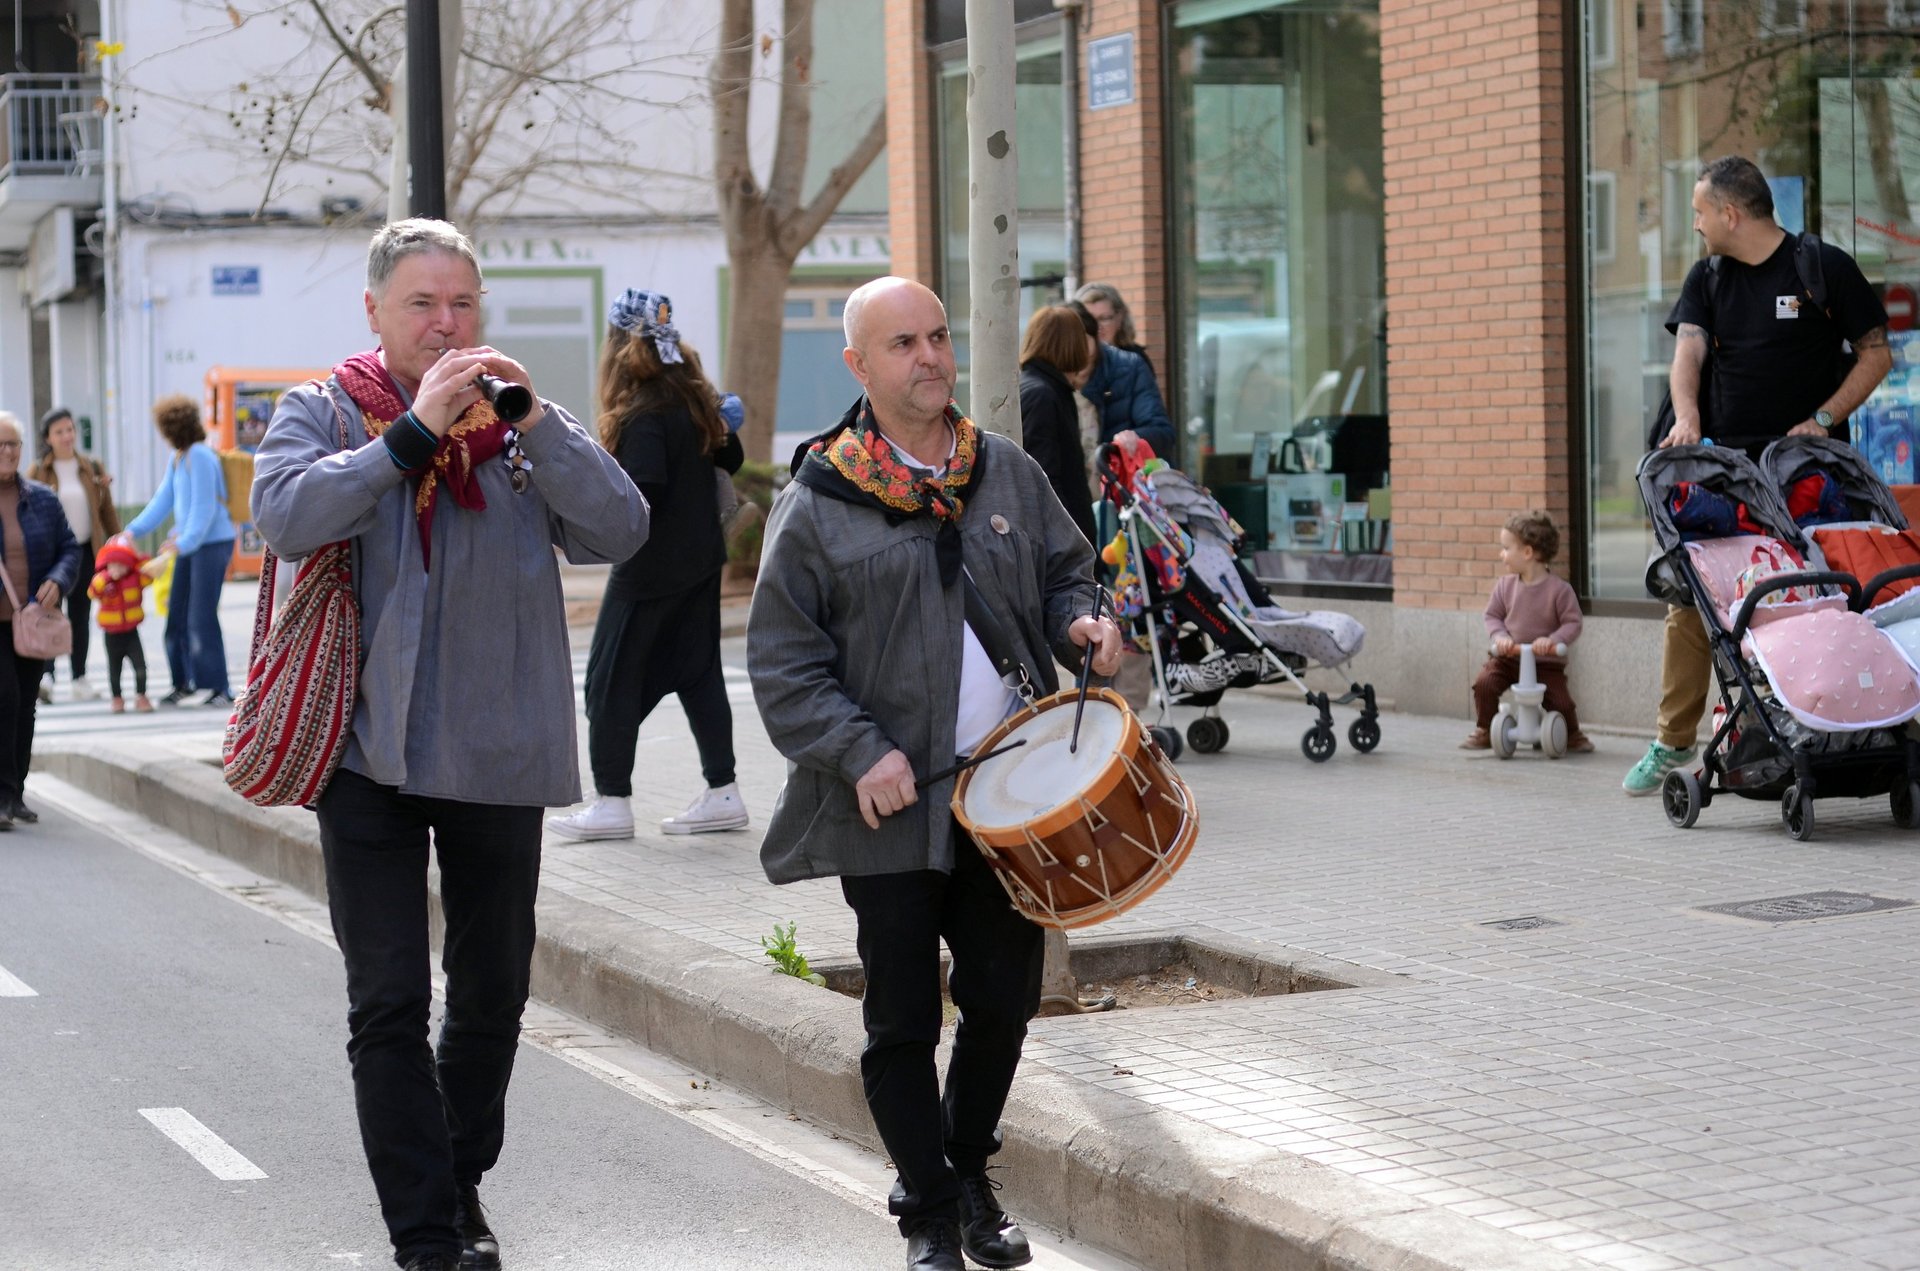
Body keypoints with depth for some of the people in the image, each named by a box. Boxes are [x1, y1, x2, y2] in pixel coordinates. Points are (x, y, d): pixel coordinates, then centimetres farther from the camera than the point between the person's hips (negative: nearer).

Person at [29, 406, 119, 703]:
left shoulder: (92, 469, 9)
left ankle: (80, 679, 17)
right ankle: (46, 674, -22)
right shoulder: (39, 472, 0)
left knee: (80, 617, 10)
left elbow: (108, 512, 12)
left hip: (86, 552, 3)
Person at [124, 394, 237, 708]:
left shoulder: (200, 456, -16)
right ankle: (184, 681, 20)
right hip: (189, 544, 9)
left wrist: (184, 542, -23)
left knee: (202, 617, -8)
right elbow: (163, 500, 15)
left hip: (212, 543, -9)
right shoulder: (178, 458, 12)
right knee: (178, 613, 10)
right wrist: (133, 530, 9)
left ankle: (220, 687, -3)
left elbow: (204, 508, -20)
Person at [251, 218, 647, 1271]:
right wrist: (414, 432, -23)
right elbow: (285, 516, -19)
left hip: (500, 752, 3)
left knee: (493, 991, 13)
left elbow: (619, 531, -6)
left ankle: (461, 1182, 32)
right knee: (389, 1004, -3)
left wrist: (533, 423, -17)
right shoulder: (322, 416, 1)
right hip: (369, 753, -2)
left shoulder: (521, 426, 7)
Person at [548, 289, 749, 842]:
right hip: (701, 558, 8)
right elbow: (731, 459, 17)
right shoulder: (695, 399, 6)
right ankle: (722, 792, 15)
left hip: (650, 568, -8)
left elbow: (644, 491, -25)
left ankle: (612, 801, 2)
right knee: (697, 672, 13)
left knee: (612, 678, 1)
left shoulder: (643, 415, -18)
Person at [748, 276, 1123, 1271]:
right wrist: (861, 753, -16)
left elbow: (1065, 571, 22)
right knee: (903, 1021, 2)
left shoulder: (1007, 473, 9)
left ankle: (970, 1176, 31)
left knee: (1005, 998, 9)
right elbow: (783, 663, -5)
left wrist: (1078, 622, -1)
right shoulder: (817, 505, -5)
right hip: (892, 806, -4)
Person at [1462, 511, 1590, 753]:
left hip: (1546, 662, -2)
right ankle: (1484, 731, -1)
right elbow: (1493, 616, 5)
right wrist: (1500, 636, -15)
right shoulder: (1505, 585, -2)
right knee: (1484, 683, -20)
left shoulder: (1559, 589, -13)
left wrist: (1552, 640, -27)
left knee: (1560, 700, -10)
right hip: (1507, 657, 2)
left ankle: (1573, 735, 22)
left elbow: (1572, 623, -11)